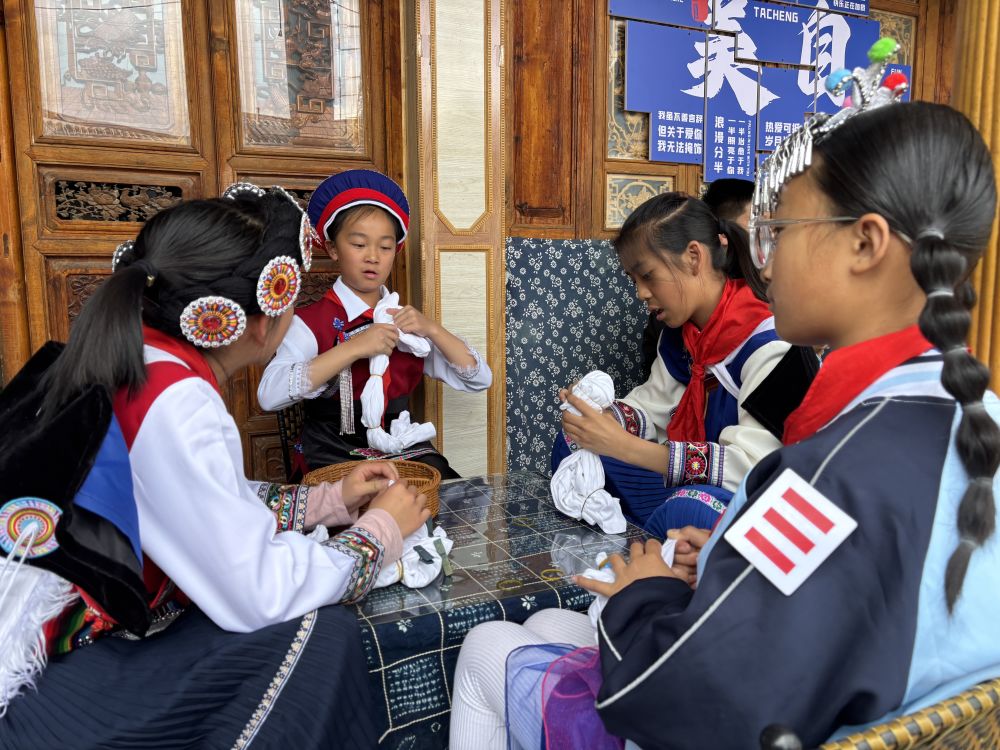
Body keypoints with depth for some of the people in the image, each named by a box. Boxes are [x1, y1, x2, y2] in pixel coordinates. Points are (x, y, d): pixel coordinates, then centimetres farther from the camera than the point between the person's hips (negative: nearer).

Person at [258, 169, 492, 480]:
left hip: (404, 449, 4)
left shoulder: (407, 319, 8)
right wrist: (354, 347, -26)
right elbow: (269, 394, -23)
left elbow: (479, 379, 4)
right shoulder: (311, 321, -5)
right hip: (335, 455, -4)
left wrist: (432, 329, -11)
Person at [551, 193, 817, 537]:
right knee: (572, 443, -2)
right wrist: (599, 414, -12)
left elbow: (754, 466, -28)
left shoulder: (769, 343, -21)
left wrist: (624, 445, -31)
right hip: (688, 483, 8)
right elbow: (653, 404, 12)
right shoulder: (679, 331, 5)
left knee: (686, 512, -40)